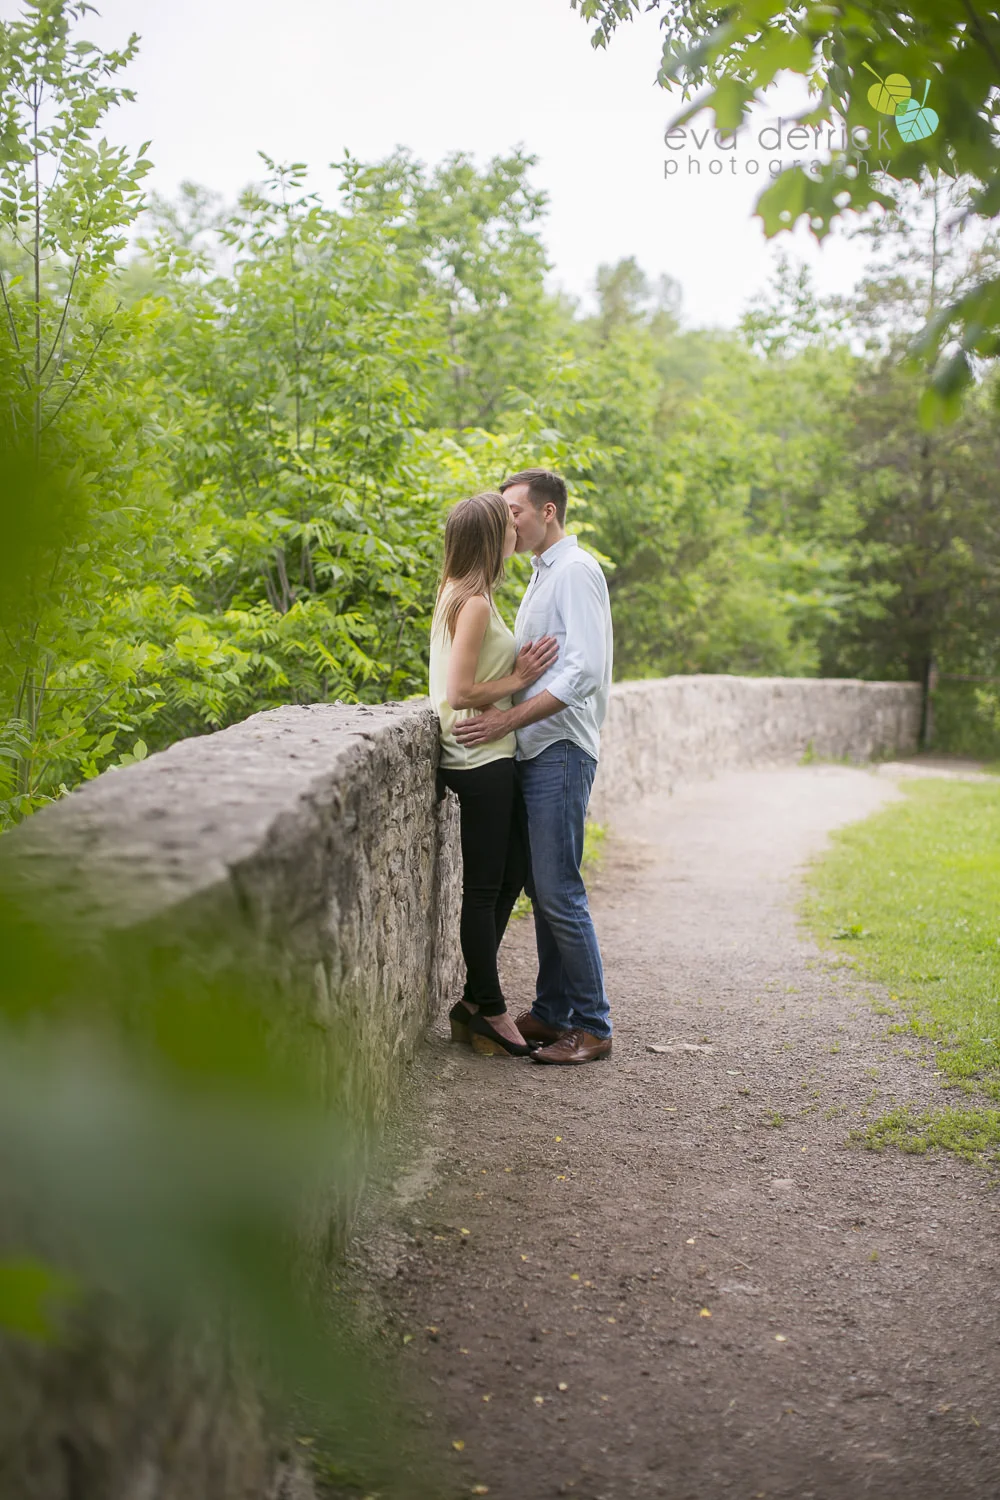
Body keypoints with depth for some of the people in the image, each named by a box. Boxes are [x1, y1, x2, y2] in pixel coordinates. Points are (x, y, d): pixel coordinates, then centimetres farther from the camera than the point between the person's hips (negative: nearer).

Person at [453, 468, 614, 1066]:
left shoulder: (576, 570, -11)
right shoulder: (544, 573, 20)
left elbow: (583, 670, -21)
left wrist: (509, 720, -22)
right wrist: (499, 708, 14)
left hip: (560, 750, -10)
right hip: (537, 749, 10)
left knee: (558, 890, -9)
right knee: (541, 887, 12)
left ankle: (592, 1026, -1)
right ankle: (553, 1012, 21)